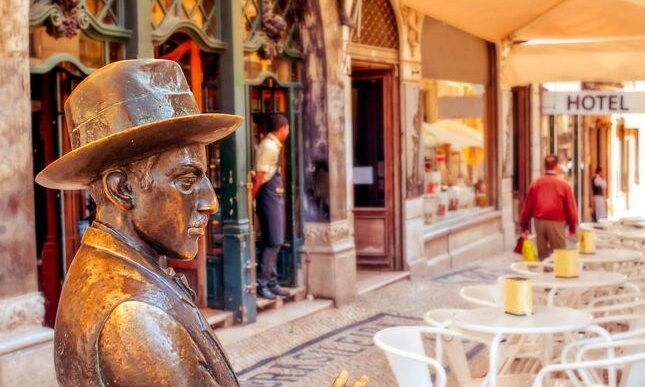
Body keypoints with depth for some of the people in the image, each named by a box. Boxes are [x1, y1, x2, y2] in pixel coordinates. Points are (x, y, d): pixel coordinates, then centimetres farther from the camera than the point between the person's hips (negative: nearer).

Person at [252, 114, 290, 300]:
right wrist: (252, 199, -18)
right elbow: (259, 176, -17)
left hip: (276, 195, 10)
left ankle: (272, 282, 19)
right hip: (269, 195, -10)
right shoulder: (268, 146, -15)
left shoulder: (274, 145, 14)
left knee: (275, 241, 12)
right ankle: (261, 283, -4)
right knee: (273, 241, -10)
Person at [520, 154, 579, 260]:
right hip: (556, 223, -3)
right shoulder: (563, 184, -4)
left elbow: (528, 206, 6)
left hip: (539, 222, 3)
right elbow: (570, 207, -3)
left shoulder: (535, 183, 4)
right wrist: (572, 226, 6)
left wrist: (524, 226, 13)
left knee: (542, 254, 12)